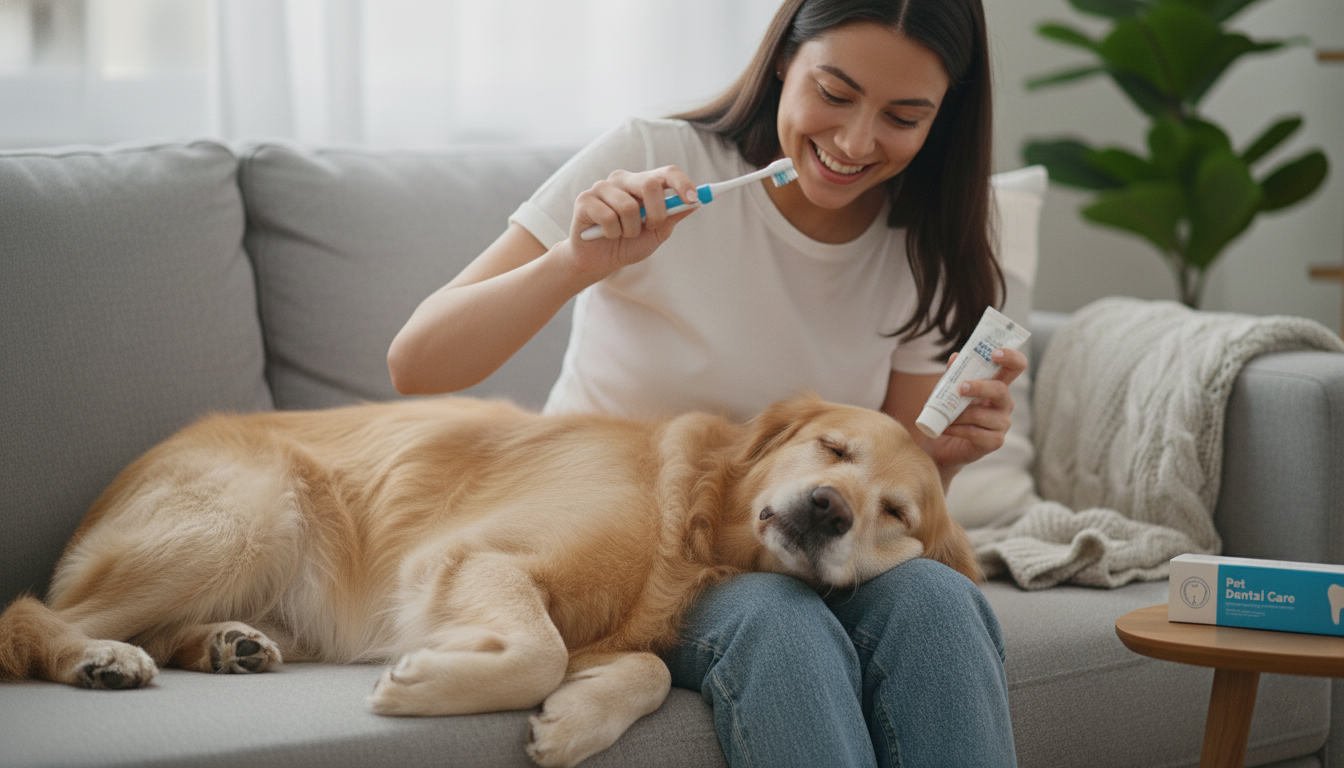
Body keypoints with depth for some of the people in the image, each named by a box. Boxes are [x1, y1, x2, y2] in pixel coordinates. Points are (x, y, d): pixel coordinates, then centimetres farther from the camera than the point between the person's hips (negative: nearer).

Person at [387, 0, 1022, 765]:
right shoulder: (652, 159, -12)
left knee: (937, 600, -30)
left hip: (789, 562, 4)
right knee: (778, 623, -36)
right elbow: (414, 366, -16)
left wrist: (945, 452, -16)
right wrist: (579, 264, -31)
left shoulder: (926, 257, 0)